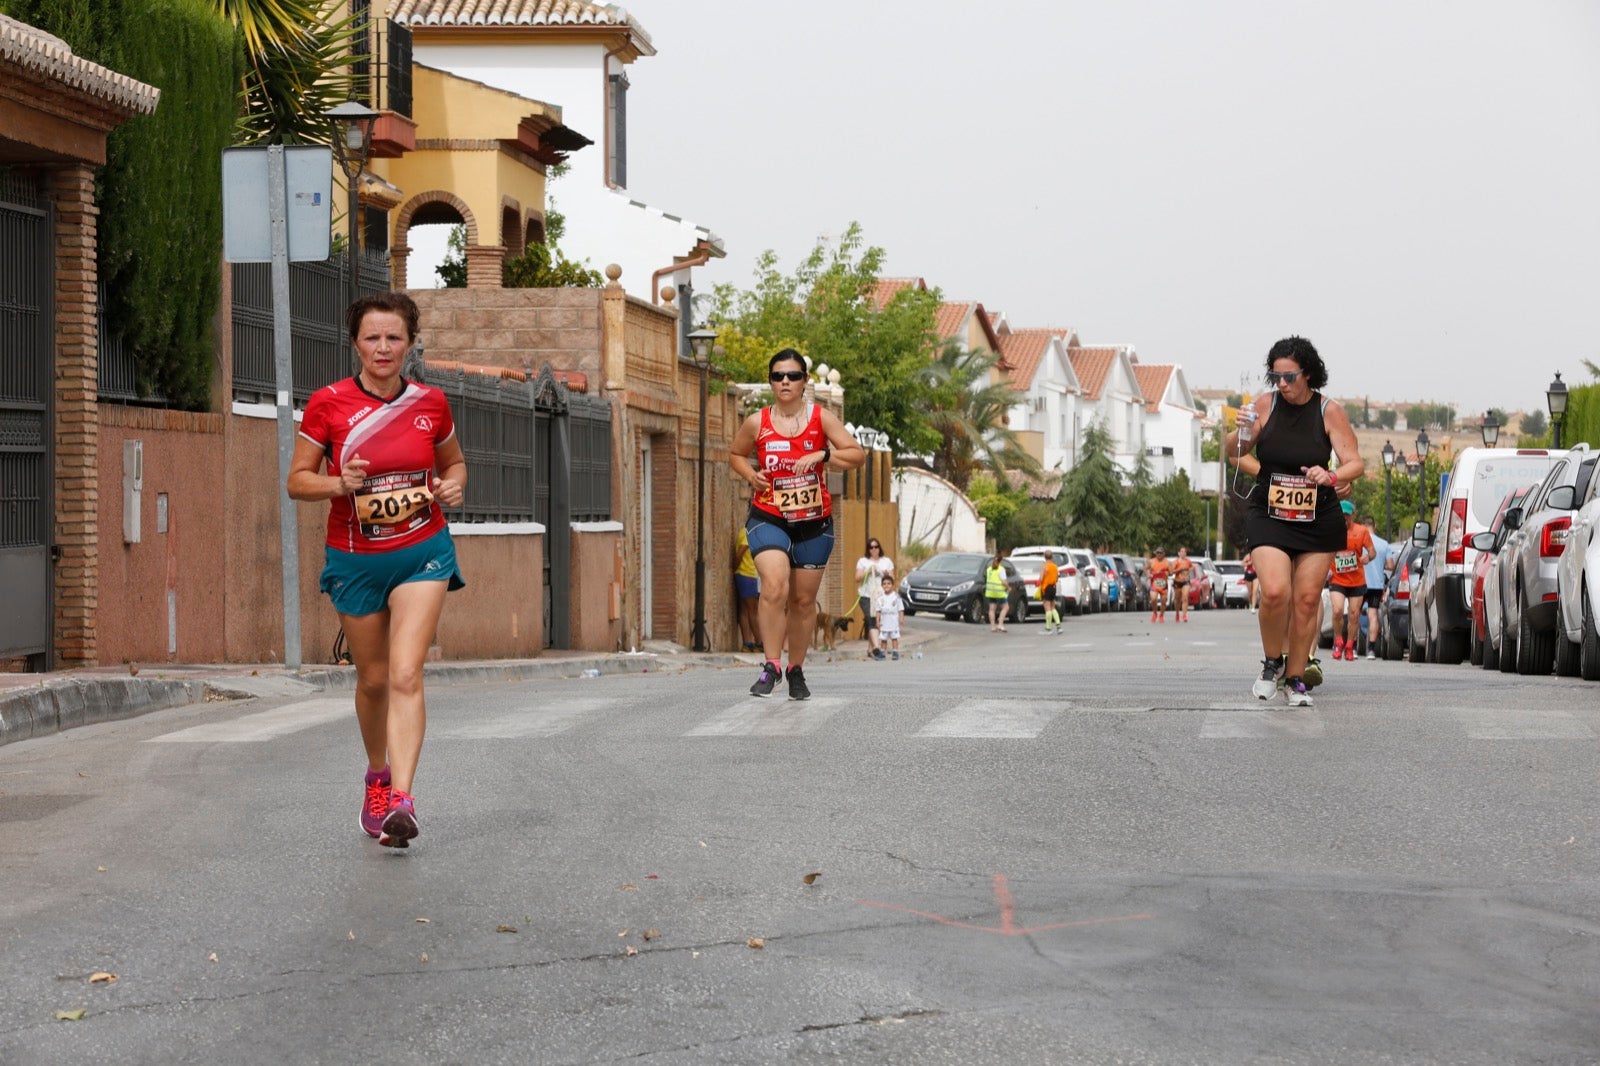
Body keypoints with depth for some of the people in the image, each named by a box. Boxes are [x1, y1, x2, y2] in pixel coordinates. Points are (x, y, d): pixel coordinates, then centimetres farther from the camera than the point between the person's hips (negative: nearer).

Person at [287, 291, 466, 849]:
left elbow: (454, 462, 17)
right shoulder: (328, 403, -6)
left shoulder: (430, 403, 0)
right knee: (373, 678, 11)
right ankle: (376, 775, 37)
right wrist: (339, 484, -21)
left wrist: (453, 486, -5)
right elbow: (297, 480, -1)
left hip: (422, 552, 0)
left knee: (405, 675, -15)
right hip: (355, 558, 1)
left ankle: (401, 801, -21)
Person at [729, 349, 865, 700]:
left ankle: (796, 670, 26)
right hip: (769, 519, -1)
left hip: (814, 524, 1)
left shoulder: (821, 418, -3)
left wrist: (822, 454, -20)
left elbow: (858, 455, -5)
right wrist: (750, 474, -5)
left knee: (804, 600, 9)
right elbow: (735, 454, 16)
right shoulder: (756, 423, -2)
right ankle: (771, 666, -15)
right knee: (775, 587, -23)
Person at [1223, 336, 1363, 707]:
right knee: (1274, 592, -18)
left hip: (1318, 519, 0)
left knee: (1306, 600, 2)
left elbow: (1355, 463, -6)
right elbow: (1232, 453, 7)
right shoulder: (1266, 404, -2)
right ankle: (1272, 662, 6)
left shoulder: (1329, 411, -5)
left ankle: (1296, 680, 16)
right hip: (1268, 515, 0)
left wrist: (1332, 476, -28)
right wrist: (1240, 433, -16)